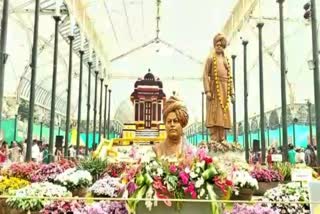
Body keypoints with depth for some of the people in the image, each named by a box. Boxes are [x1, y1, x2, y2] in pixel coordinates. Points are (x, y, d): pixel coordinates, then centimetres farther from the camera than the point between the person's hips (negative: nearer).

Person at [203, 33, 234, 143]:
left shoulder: (226, 60, 20)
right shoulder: (211, 58, 3)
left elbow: (229, 78, 18)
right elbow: (205, 75, -6)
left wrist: (231, 93, 11)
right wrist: (207, 91, -17)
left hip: (224, 90, 6)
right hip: (214, 89, -6)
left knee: (223, 115, 4)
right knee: (214, 114, -9)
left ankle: (222, 140, 8)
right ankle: (214, 140, -9)